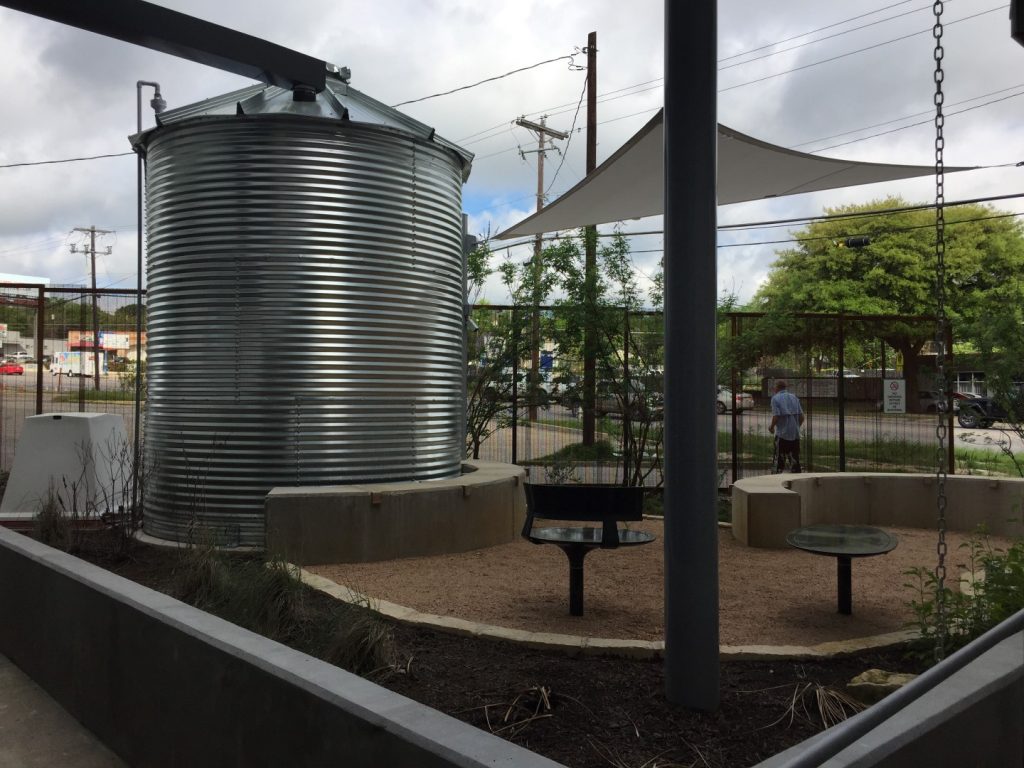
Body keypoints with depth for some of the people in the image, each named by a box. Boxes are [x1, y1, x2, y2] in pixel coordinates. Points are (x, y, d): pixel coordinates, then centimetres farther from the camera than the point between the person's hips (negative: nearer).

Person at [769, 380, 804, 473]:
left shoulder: (775, 398, -6)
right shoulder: (794, 397, 10)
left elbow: (776, 417, -15)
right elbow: (801, 417, 7)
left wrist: (771, 427, 3)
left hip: (782, 433, -4)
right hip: (795, 433, 4)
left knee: (781, 459, 4)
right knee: (795, 459, 9)